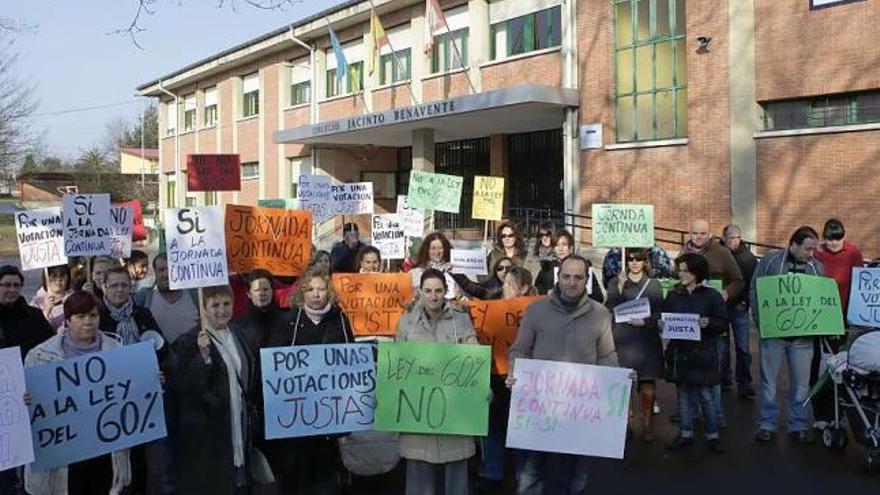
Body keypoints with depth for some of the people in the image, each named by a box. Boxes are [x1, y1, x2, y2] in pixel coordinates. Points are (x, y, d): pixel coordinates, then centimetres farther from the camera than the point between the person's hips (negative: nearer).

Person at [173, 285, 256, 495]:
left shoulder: (237, 333, 6)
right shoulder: (189, 342, -14)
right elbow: (184, 389, -21)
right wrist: (203, 356, -32)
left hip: (239, 424, 6)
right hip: (207, 433, -6)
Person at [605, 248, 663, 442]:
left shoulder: (654, 284, 8)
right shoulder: (615, 283, 7)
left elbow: (660, 313, 7)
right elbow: (610, 310, -3)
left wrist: (645, 321, -11)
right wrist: (619, 287, -13)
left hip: (647, 340, 0)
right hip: (622, 339, 0)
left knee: (648, 383, -2)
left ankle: (647, 424, 9)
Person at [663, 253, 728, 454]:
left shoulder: (712, 296, -4)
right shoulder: (673, 295, 7)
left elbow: (723, 323, -4)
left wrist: (708, 323, -22)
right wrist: (662, 325, -7)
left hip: (703, 353, -3)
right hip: (680, 352, 4)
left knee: (706, 396, 2)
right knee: (684, 394, 11)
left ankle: (712, 435, 15)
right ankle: (685, 433, 21)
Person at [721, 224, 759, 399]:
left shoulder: (748, 257, -1)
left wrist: (747, 301, -11)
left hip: (740, 308, 0)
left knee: (743, 348, 2)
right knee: (722, 346, 10)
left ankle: (744, 384, 11)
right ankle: (723, 380, 23)